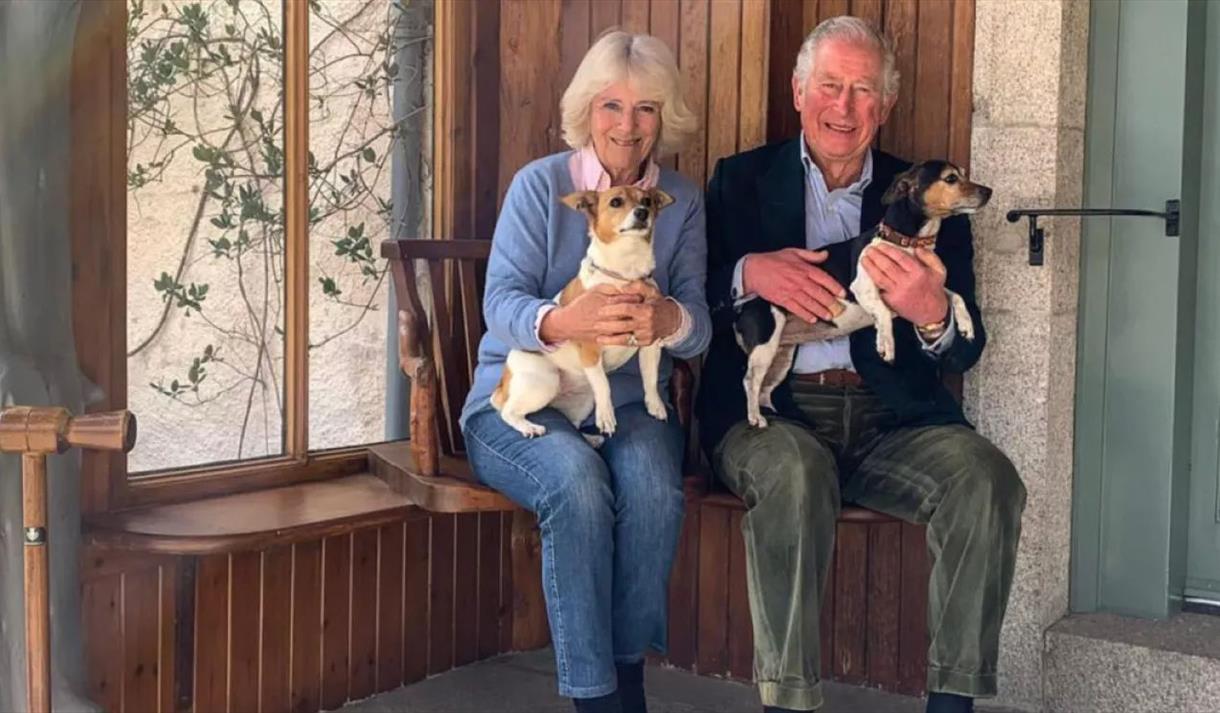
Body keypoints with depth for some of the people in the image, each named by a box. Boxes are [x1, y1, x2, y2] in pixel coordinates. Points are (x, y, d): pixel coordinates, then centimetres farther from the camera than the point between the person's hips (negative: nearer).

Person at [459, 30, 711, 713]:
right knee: (576, 481, -34)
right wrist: (565, 321, -35)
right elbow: (501, 305, -11)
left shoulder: (683, 201, 6)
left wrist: (668, 319, -29)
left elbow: (699, 324, -3)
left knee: (653, 485, -31)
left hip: (631, 403, 2)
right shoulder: (540, 184, -1)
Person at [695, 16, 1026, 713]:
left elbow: (967, 350, 8)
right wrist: (748, 274, -15)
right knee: (795, 470, -35)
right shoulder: (741, 181, 13)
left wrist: (931, 316, -17)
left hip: (891, 418, 2)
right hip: (771, 410, -2)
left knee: (985, 475, -25)